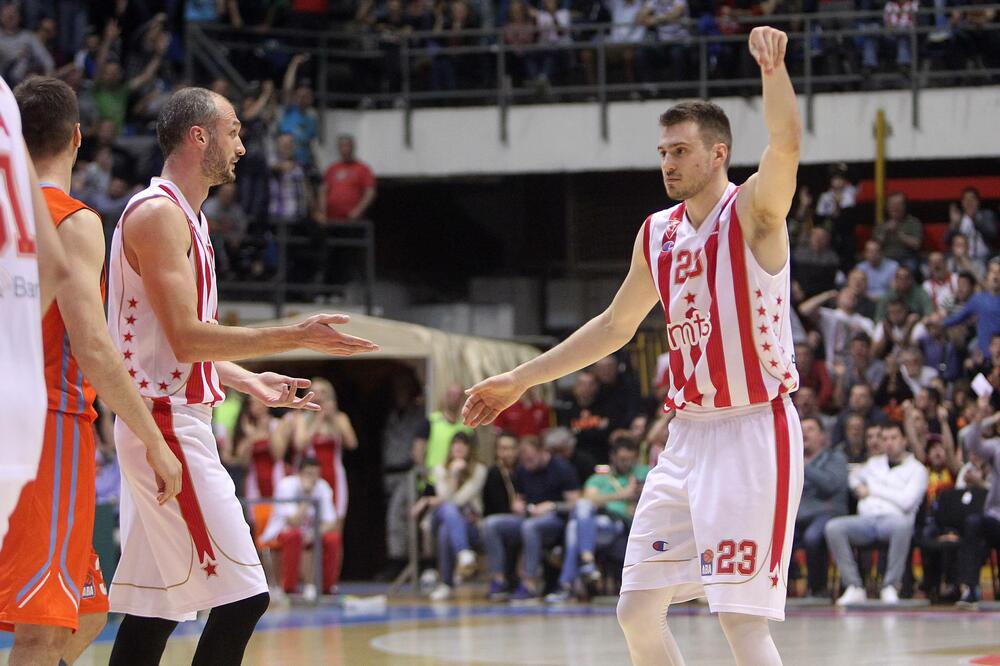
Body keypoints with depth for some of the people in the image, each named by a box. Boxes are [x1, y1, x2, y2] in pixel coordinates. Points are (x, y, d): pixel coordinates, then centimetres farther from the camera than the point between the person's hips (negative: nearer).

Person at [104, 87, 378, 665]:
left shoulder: (186, 216, 18)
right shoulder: (158, 214, -13)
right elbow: (186, 338, -21)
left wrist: (249, 382, 19)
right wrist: (294, 337, -19)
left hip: (177, 420, 10)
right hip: (168, 423, -10)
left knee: (158, 607, 9)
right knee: (243, 597, -13)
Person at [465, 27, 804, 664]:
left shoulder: (751, 212, -8)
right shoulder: (657, 234, 12)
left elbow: (786, 141, -30)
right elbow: (614, 326, 25)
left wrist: (772, 66, -46)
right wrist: (520, 380, 26)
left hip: (753, 433, -8)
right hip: (687, 437, 8)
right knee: (639, 609, 6)